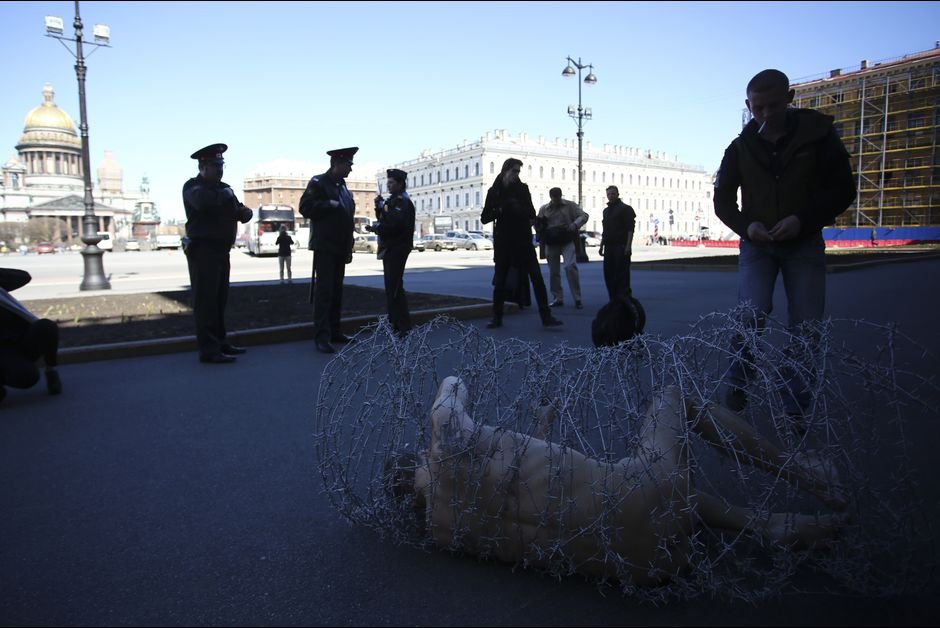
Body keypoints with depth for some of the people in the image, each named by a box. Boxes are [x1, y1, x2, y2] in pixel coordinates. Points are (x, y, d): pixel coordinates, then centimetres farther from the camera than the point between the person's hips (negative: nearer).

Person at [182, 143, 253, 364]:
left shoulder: (223, 188, 19)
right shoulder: (193, 186, -5)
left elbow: (241, 213, 15)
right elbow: (203, 201, -29)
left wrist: (244, 211, -10)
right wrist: (226, 196, -10)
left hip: (222, 250, 8)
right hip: (202, 249, -8)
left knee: (219, 299, 12)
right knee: (205, 300, -8)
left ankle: (220, 343, 21)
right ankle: (209, 350, -8)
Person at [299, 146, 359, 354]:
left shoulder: (343, 187, 18)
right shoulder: (319, 182, -4)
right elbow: (305, 208, -15)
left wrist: (349, 249, 18)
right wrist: (329, 204, -18)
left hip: (340, 249, 8)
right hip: (325, 247, -8)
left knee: (336, 291, 10)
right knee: (323, 291, -10)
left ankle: (334, 331, 16)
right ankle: (322, 337, -10)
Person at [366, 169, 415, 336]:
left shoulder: (404, 202, -12)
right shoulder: (391, 200, 16)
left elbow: (396, 224, -22)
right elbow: (384, 220, 17)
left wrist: (376, 228, -17)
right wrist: (379, 206, 3)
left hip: (397, 248, -10)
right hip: (389, 248, 10)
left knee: (394, 287, -12)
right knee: (390, 286, 12)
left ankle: (404, 326, -9)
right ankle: (393, 322, 20)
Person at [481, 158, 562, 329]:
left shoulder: (522, 188, 5)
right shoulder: (494, 192, 5)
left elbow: (531, 214, 3)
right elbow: (484, 218, 0)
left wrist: (519, 209, -18)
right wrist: (500, 210, -18)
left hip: (523, 241, 0)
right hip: (503, 242, 0)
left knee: (536, 278, -7)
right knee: (500, 281, 5)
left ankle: (546, 316, -4)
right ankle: (497, 317, 16)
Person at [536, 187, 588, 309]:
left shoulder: (570, 205, 3)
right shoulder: (543, 209, 10)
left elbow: (584, 215, -1)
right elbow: (539, 225, 15)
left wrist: (575, 224, -19)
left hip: (567, 241, -3)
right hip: (551, 243, 3)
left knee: (570, 267, -17)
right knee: (553, 272, 6)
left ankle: (577, 299, -10)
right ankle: (557, 299, 19)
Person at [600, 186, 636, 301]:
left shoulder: (625, 208, -2)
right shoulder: (606, 210, 19)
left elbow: (630, 229, -9)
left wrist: (628, 246, -17)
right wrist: (601, 246, 16)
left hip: (621, 247, -7)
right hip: (609, 247, 7)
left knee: (622, 274, -7)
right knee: (609, 274, 5)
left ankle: (624, 299, -3)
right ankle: (613, 299, 13)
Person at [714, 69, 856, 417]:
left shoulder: (818, 133, -3)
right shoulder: (741, 147, 1)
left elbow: (843, 189, -1)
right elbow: (722, 200, 6)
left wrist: (803, 219, -18)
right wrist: (746, 226, -14)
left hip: (805, 243, 0)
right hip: (757, 244, 0)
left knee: (806, 325, -2)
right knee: (753, 312, -20)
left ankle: (796, 410, 10)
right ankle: (737, 382, 3)